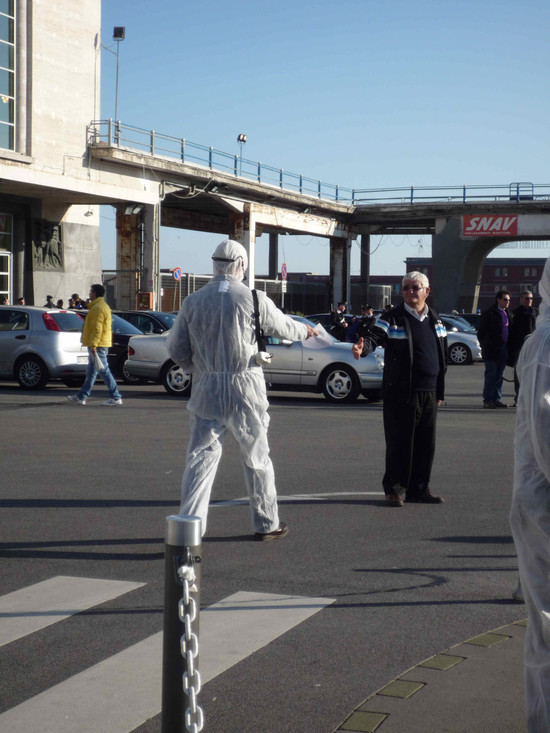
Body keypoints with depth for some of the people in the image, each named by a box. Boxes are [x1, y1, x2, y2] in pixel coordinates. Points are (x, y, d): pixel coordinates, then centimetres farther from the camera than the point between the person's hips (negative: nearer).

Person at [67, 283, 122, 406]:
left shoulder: (98, 308, -15)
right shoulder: (102, 306, 18)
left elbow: (97, 329, -23)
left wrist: (93, 345, -25)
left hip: (98, 345, -11)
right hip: (99, 345, 11)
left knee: (104, 371, -9)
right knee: (91, 372, 14)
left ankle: (116, 397, -9)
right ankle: (81, 396, 21)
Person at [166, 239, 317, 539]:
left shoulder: (193, 301, 0)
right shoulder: (254, 299, -7)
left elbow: (176, 348, 4)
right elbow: (283, 326, 8)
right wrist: (305, 330, 30)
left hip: (206, 389, 2)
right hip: (245, 389, -2)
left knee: (201, 456, 6)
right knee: (257, 458, 12)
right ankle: (266, 523, 23)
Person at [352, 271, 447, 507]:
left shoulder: (435, 320, 13)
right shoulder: (392, 318, -3)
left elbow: (442, 357, 17)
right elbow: (375, 336, -19)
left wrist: (439, 392, 16)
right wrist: (363, 348, -43)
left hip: (428, 393, 5)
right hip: (400, 393, -5)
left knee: (426, 444, 10)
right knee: (399, 443, -3)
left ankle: (419, 488, 21)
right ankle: (395, 489, 9)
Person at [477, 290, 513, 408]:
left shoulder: (508, 314, 14)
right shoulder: (489, 313, -7)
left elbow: (509, 330, 19)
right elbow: (481, 331, -5)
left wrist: (508, 347, 11)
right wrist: (485, 346, -6)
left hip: (503, 349, 7)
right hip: (492, 350, -6)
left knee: (500, 375, 9)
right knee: (491, 375, -4)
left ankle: (497, 399, 15)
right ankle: (487, 400, 1)